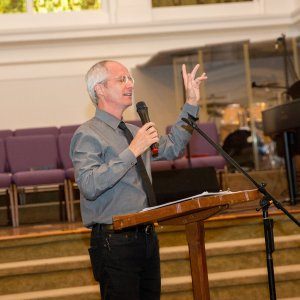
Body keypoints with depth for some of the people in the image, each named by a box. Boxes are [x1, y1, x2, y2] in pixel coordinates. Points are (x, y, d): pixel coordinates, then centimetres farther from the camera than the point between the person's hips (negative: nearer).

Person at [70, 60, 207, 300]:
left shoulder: (134, 132, 16)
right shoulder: (88, 135, -10)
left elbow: (171, 148, 29)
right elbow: (89, 186, -24)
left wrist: (191, 104, 22)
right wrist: (132, 152, -23)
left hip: (146, 237, 8)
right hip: (115, 242, -8)